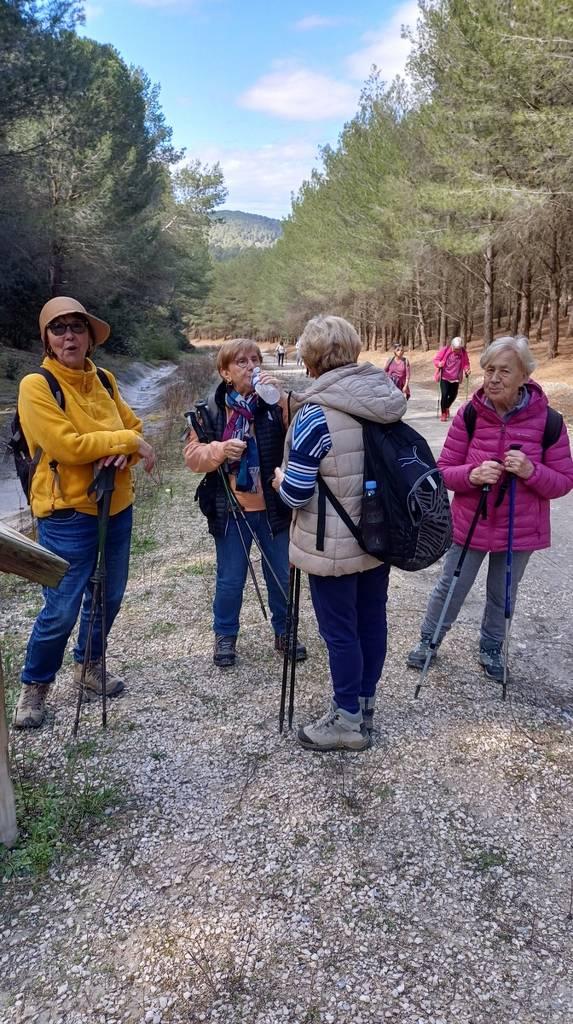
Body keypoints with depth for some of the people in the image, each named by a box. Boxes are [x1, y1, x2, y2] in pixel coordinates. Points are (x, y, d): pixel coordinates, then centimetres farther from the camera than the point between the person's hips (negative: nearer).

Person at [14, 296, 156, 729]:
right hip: (68, 514, -6)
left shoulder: (103, 380, 8)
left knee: (109, 596, 17)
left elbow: (134, 427, 11)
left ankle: (89, 666, 39)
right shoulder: (37, 385, -13)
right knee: (62, 610, -1)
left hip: (117, 506, 7)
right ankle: (35, 686, 22)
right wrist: (128, 440, -16)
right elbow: (68, 446, -22)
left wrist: (126, 450, -12)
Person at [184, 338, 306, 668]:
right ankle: (225, 635, 33)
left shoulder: (276, 402, -5)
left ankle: (284, 632, 35)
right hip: (231, 510, 0)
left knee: (282, 575, 14)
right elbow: (193, 455, -1)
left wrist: (284, 398, -27)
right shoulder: (211, 409, -2)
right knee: (230, 579, 12)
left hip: (273, 508, 0)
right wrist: (220, 449, -20)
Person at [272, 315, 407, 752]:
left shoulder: (315, 416, -21)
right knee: (372, 619, 17)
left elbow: (296, 494, -19)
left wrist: (281, 479, 2)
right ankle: (365, 706, 34)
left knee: (340, 630, 7)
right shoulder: (386, 403, -1)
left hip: (333, 546, -7)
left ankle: (348, 720, 21)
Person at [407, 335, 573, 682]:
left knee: (503, 594, 19)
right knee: (451, 587, 13)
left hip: (520, 530, 0)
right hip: (470, 523, 0)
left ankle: (491, 649, 44)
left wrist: (531, 471, -28)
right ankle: (429, 640, 38)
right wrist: (472, 475, -29)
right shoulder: (469, 415, -11)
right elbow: (444, 470, -7)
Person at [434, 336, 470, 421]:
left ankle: (447, 407, 41)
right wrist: (439, 364, -26)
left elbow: (466, 363, 8)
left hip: (455, 379, 3)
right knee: (444, 394, -12)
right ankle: (443, 413, 4)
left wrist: (466, 369, -13)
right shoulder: (445, 350, -11)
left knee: (453, 395, 10)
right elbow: (436, 359, -5)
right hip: (444, 377, -3)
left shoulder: (463, 353, -5)